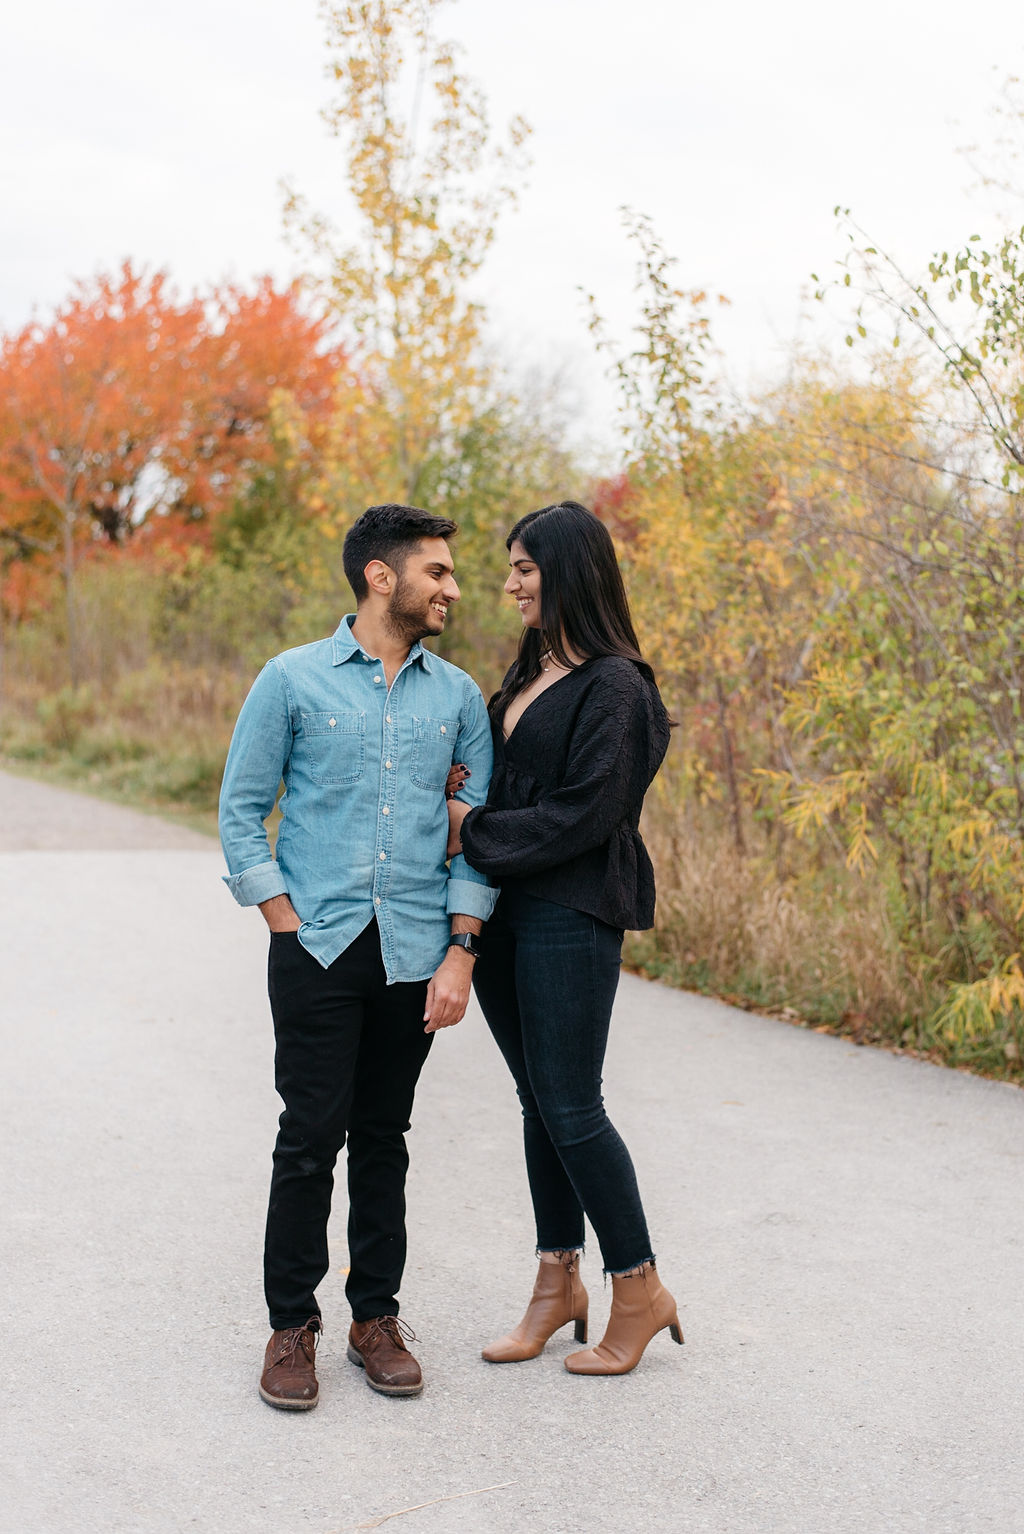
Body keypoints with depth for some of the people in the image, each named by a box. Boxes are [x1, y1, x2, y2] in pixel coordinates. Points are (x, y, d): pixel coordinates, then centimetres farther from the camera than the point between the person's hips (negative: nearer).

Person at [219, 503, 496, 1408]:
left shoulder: (458, 695, 8)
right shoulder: (293, 681, 0)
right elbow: (241, 809, 2)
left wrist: (461, 950, -1)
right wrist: (286, 923, -5)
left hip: (415, 954, 3)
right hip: (318, 948, -2)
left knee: (383, 1138, 10)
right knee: (312, 1138, -1)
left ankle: (376, 1316, 22)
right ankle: (292, 1324, 14)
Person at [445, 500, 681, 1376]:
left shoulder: (615, 687, -13)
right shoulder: (530, 672, 14)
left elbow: (583, 813, -19)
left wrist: (475, 831, -12)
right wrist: (462, 792, 0)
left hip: (570, 917, -9)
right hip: (503, 909, 9)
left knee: (569, 1106, -3)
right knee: (538, 1099, 13)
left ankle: (640, 1289, 12)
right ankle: (558, 1281, 25)